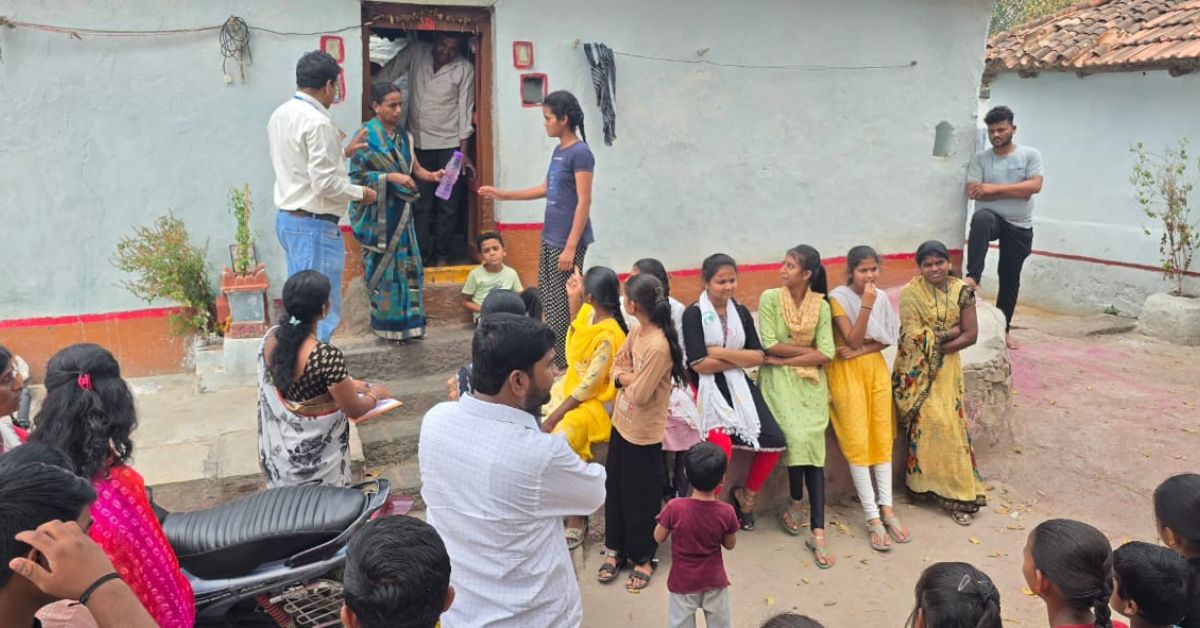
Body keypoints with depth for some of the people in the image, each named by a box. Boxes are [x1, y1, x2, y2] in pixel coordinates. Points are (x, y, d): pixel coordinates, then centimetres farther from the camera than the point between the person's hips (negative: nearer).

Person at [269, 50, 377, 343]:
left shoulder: (281, 115, 10)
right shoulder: (317, 122, -18)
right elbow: (325, 183, -21)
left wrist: (343, 153, 20)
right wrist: (360, 192, -6)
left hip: (287, 219, 10)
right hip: (315, 225, -10)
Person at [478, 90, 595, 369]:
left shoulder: (580, 153, -13)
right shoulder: (558, 151, 13)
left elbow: (584, 202, -16)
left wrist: (571, 247, -19)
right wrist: (503, 194, 23)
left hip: (567, 242, -9)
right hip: (549, 239, 9)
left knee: (563, 306, -4)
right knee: (547, 303, 12)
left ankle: (564, 365, 5)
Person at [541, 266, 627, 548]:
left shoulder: (608, 336, -26)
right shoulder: (590, 313, -1)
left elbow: (589, 386, -24)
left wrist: (555, 416, -22)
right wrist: (573, 299, 11)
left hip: (593, 402, -9)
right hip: (572, 387, 9)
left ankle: (576, 518, -11)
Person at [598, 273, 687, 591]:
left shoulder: (658, 346, -28)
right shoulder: (636, 331, -1)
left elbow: (639, 394, -25)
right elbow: (616, 371, 5)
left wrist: (624, 375, -8)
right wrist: (629, 377, -16)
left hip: (643, 433, -8)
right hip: (621, 423, 8)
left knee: (641, 498, 9)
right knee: (615, 490, 19)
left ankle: (644, 558, 29)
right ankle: (616, 549, 37)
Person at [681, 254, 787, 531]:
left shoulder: (741, 312, 10)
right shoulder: (693, 314, -7)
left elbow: (758, 356, 1)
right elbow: (699, 364, -15)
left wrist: (722, 353, -12)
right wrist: (740, 359, -6)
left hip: (739, 385, 6)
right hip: (709, 387, -6)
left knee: (774, 442, -5)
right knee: (722, 446, -27)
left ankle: (746, 496, 20)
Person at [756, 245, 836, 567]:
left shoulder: (821, 306, 2)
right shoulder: (770, 298, -2)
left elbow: (825, 355, -6)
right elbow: (769, 345, -9)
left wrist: (786, 358, -10)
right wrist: (807, 349, -6)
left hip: (810, 381, 2)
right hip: (779, 381, -2)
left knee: (812, 444, -12)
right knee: (799, 438, -20)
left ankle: (817, 532, -9)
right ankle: (803, 514, 5)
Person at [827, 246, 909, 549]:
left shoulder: (881, 297, 3)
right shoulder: (838, 297, -13)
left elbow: (888, 338, 6)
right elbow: (853, 340, -17)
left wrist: (862, 350, -11)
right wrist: (866, 305, -25)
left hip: (875, 367, 5)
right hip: (847, 372, -5)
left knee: (883, 437, 3)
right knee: (858, 442, -6)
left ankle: (886, 508, 10)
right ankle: (873, 517, -4)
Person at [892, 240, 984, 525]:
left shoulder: (961, 291, -1)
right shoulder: (910, 293, -10)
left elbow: (971, 335, -4)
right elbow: (915, 337, -17)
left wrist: (937, 344, -14)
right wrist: (952, 331, -12)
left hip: (947, 367, 3)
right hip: (918, 370, -3)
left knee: (950, 420, -5)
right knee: (934, 419, -15)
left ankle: (953, 488, 5)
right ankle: (954, 492, -5)